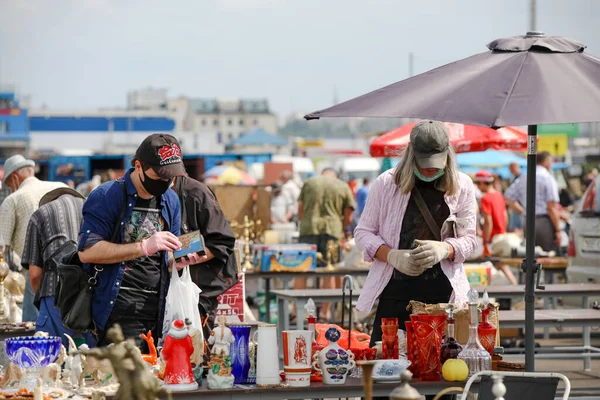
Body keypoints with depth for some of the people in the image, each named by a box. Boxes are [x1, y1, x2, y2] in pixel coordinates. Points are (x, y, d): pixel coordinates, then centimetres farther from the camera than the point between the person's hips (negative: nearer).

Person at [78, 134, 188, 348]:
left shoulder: (170, 200, 16)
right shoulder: (107, 196, -6)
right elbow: (86, 251, -17)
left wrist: (179, 259, 0)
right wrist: (144, 247, -20)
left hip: (157, 313, 6)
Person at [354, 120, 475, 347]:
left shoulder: (462, 187, 6)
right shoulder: (386, 184, 3)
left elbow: (469, 239, 8)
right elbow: (363, 233, 6)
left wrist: (444, 249, -15)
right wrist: (392, 256, -13)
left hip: (443, 294, 0)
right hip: (394, 292, 0)